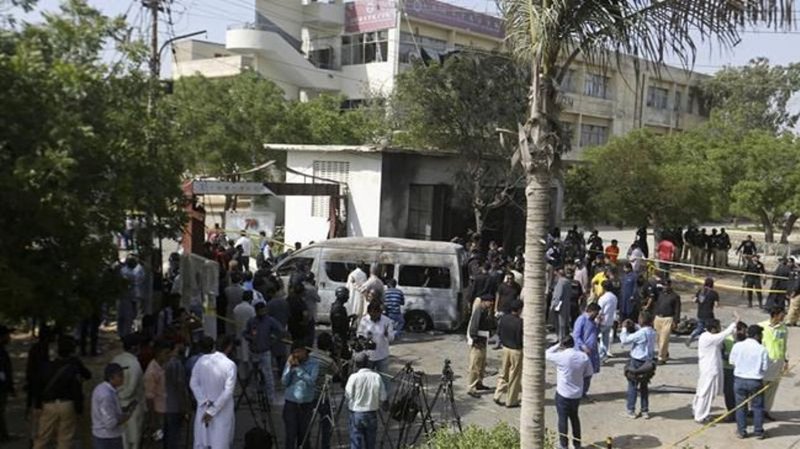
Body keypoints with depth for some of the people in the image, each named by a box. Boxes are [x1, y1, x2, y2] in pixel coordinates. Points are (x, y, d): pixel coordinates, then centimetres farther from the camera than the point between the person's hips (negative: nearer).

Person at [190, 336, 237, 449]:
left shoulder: (202, 360, -4)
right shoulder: (230, 365, -17)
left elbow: (193, 383, -4)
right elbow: (228, 392, -20)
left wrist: (205, 402, -7)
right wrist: (212, 410, -15)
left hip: (203, 409, 4)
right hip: (223, 413, -4)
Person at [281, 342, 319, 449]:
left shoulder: (313, 363, -4)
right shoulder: (290, 362, 3)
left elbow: (311, 381, -17)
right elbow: (284, 382, -2)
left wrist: (298, 367, -18)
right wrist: (290, 366, -12)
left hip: (306, 404, -1)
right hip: (290, 403, 1)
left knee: (304, 434, 5)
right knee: (291, 435, -2)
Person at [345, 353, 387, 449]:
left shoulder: (354, 377, -12)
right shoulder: (377, 376, -5)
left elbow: (348, 395, -7)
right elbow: (383, 398, -3)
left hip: (356, 414, -3)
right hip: (372, 414, 3)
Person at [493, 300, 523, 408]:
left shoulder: (503, 318, -4)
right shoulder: (520, 322, -24)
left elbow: (498, 332, 5)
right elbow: (524, 338, -20)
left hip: (505, 348, 6)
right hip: (516, 351, -6)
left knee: (503, 374, 19)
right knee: (514, 376, 7)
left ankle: (498, 396, 19)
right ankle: (511, 401, 16)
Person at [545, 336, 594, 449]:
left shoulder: (561, 356, -20)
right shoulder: (584, 356, -7)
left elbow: (546, 354, -4)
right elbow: (589, 374, 2)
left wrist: (558, 346, 3)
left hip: (563, 393, -5)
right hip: (577, 393, 5)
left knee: (562, 418, 9)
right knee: (574, 417, 22)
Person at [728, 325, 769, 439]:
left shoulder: (737, 346, -7)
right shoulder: (762, 349, -13)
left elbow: (732, 361, 1)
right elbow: (765, 367, -9)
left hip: (739, 379, 2)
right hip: (756, 381, -2)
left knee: (740, 406, 13)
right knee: (757, 407, 13)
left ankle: (741, 431, 18)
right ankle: (758, 432, 19)